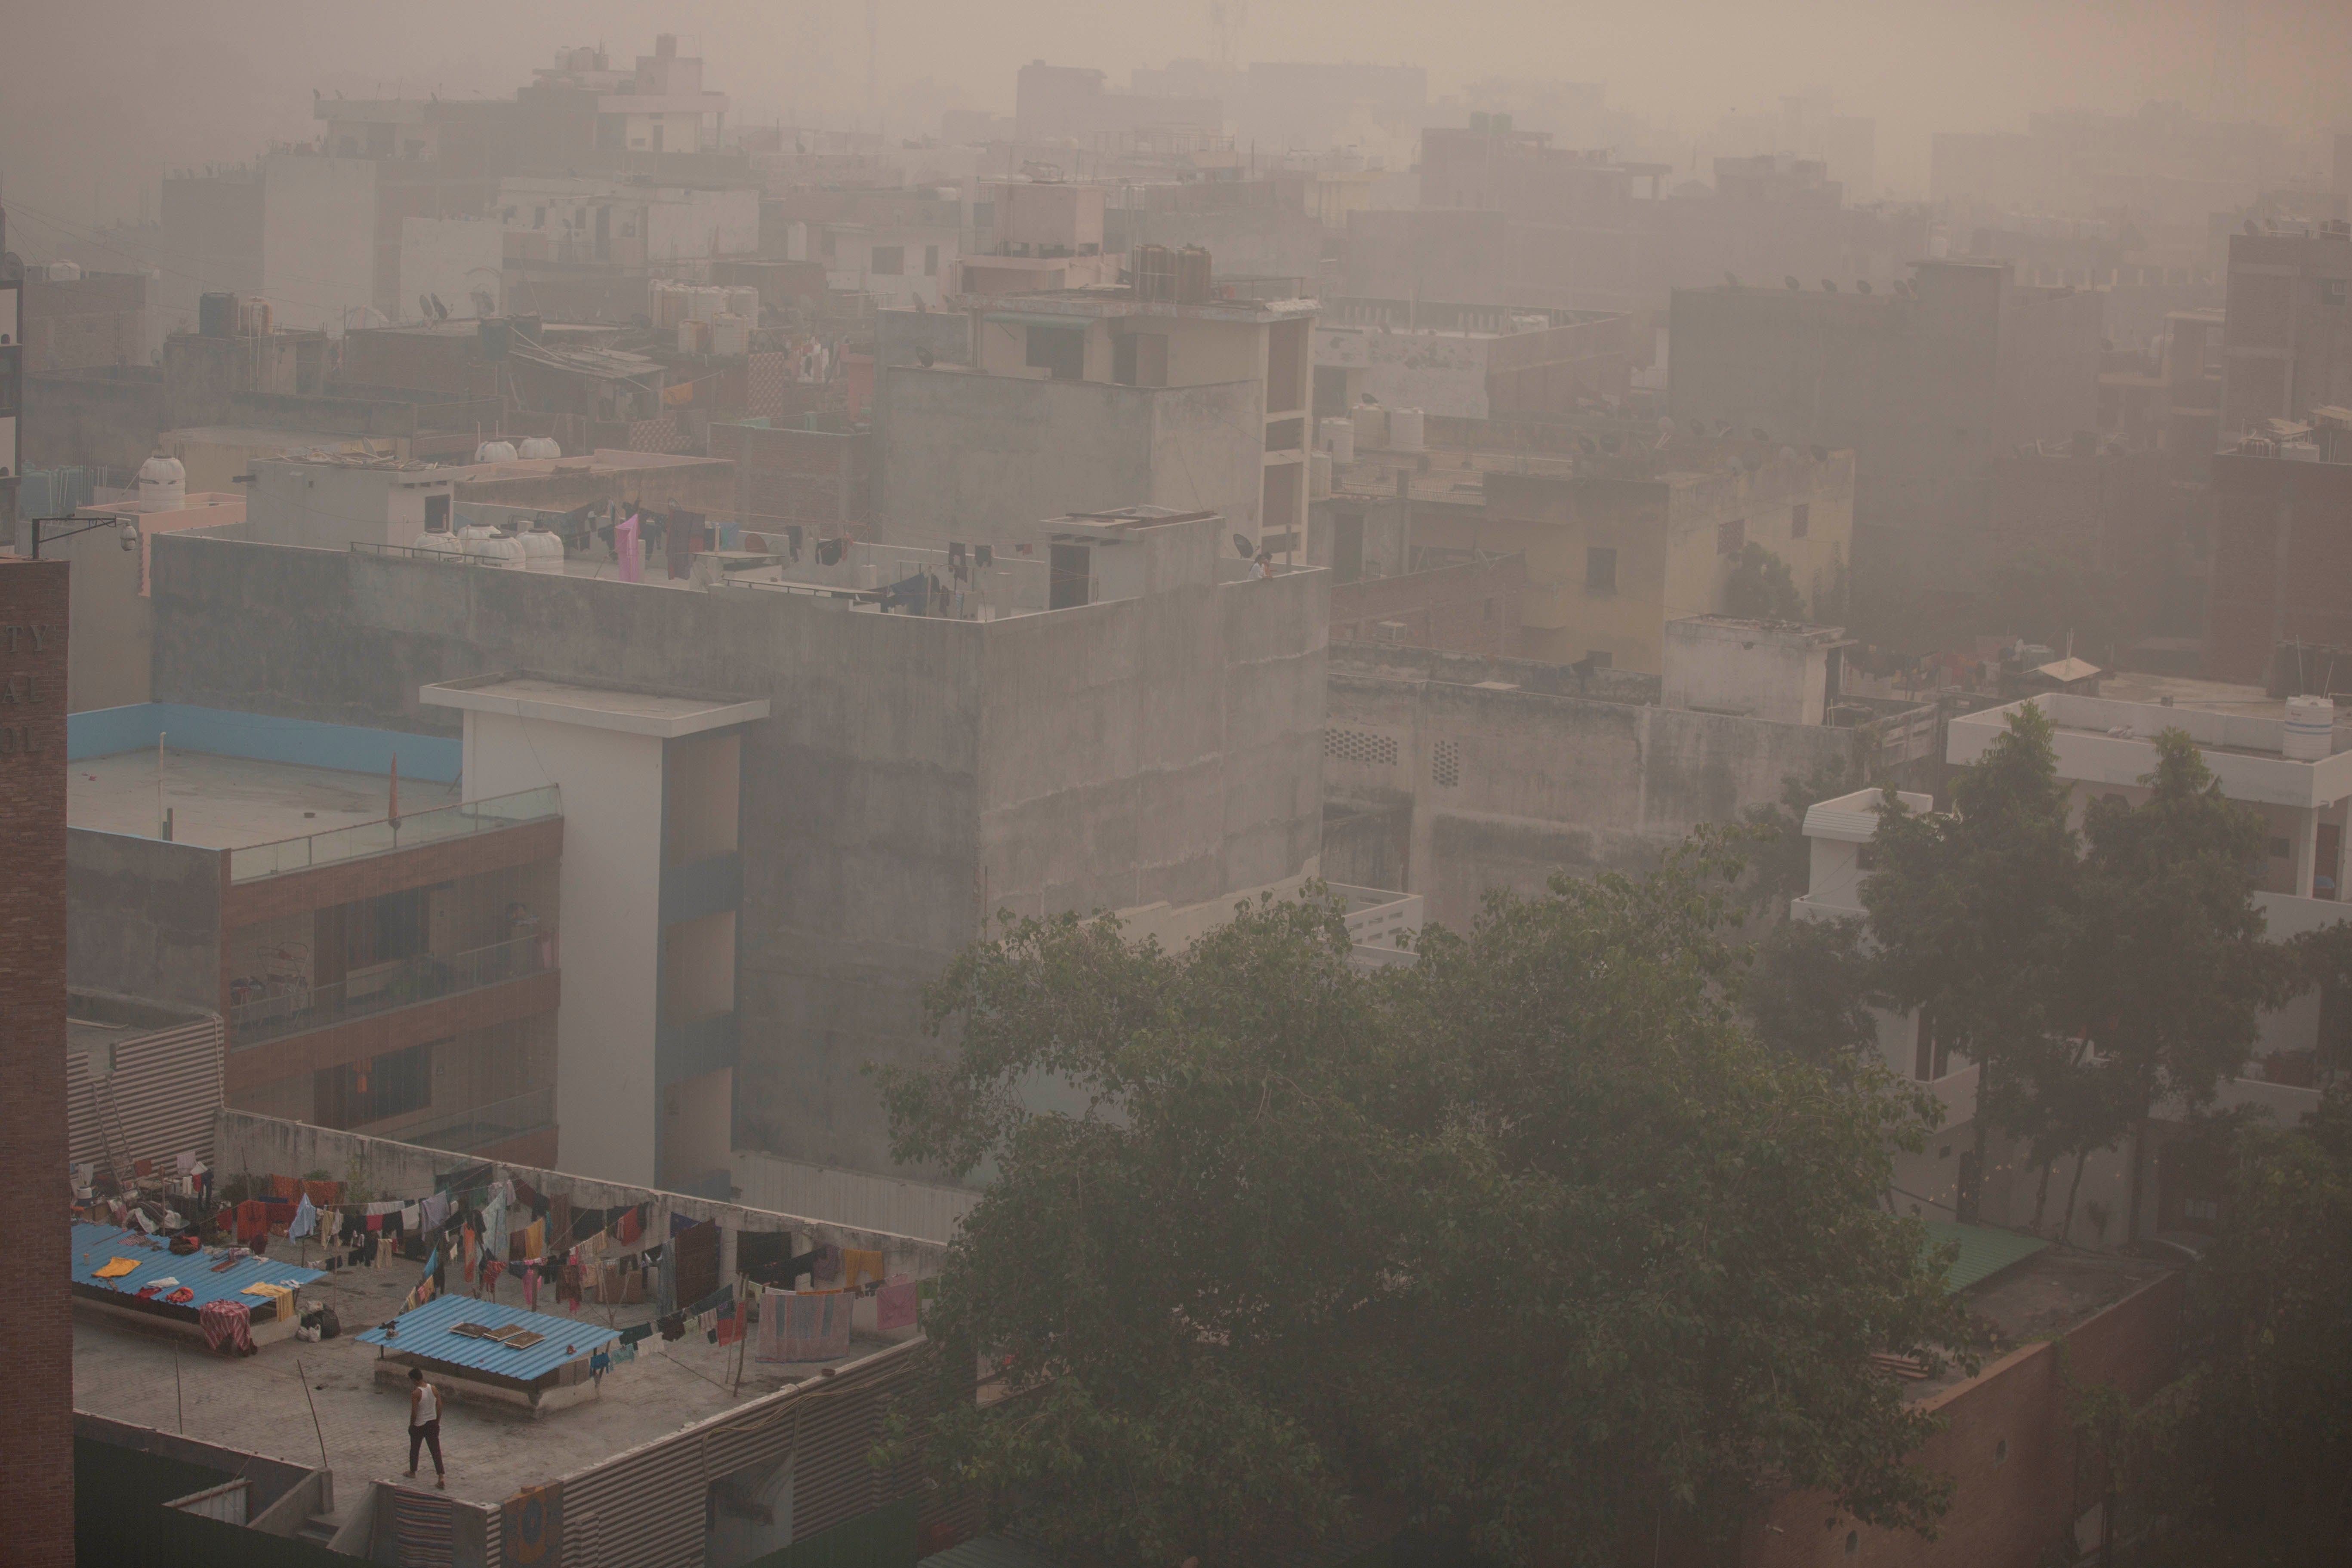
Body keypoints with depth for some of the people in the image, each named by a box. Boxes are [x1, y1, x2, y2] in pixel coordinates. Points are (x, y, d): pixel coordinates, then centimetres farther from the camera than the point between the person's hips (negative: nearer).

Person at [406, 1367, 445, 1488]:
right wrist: (437, 1422, 16)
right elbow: (440, 1408, 3)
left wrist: (411, 1425, -1)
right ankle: (441, 1477, -6)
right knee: (436, 1450, 4)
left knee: (414, 1449, 20)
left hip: (419, 1426, -4)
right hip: (433, 1424, 4)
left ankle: (413, 1471, 39)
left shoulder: (416, 1394, -21)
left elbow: (414, 1413, -18)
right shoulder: (434, 1389, -4)